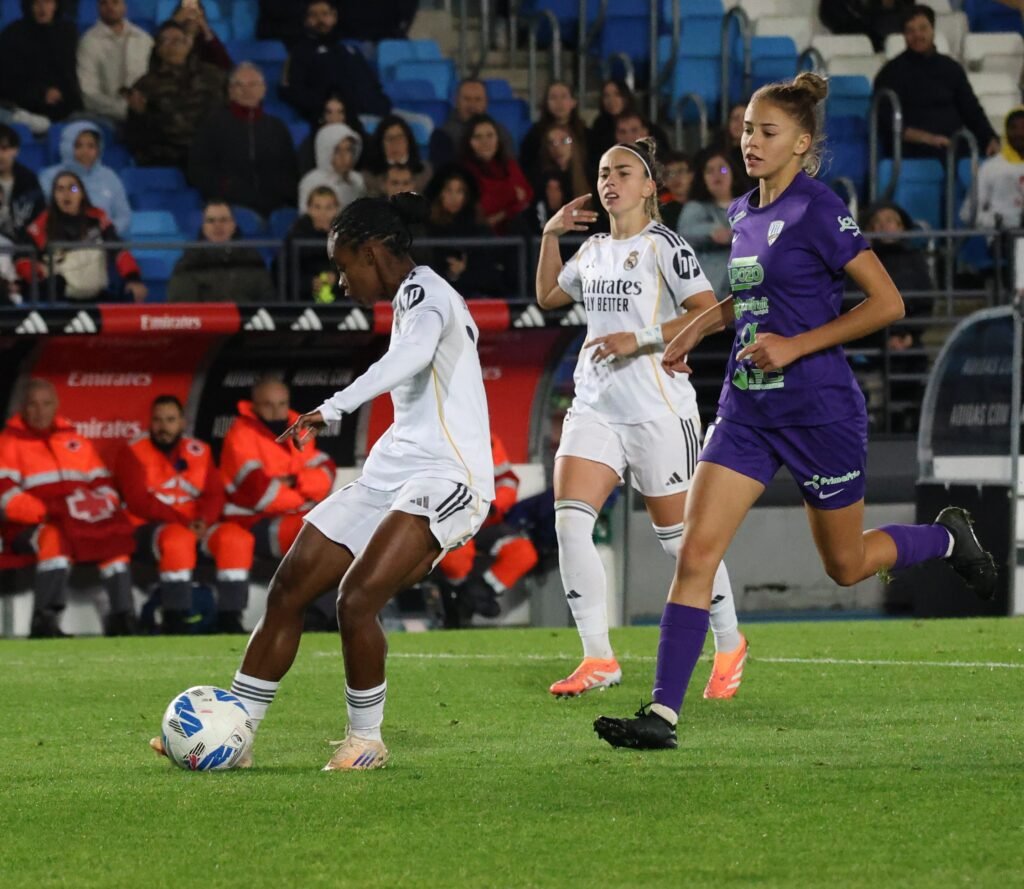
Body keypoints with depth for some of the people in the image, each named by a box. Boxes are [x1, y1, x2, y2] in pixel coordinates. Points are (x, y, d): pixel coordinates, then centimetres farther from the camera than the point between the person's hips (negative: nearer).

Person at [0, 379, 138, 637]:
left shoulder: (76, 440, 20)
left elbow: (102, 484, 17)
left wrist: (103, 503, -8)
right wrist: (48, 511, -22)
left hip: (82, 524, 5)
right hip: (28, 528, -5)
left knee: (114, 534, -22)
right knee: (56, 537, -36)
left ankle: (122, 616, -24)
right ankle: (44, 622, -40)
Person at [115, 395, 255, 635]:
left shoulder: (200, 451, 13)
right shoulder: (133, 453, -2)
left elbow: (215, 494, 6)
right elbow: (139, 501, -12)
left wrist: (203, 520, -17)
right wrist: (183, 522, -21)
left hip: (195, 525, 5)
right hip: (150, 527, -5)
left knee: (237, 537, -22)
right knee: (178, 539, -39)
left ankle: (229, 619, -20)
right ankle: (174, 622, -32)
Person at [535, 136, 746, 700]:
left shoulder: (663, 246, -7)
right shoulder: (593, 251, 14)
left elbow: (708, 312, -17)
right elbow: (549, 296, 32)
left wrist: (639, 341, -22)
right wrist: (550, 236, 19)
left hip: (658, 410, -6)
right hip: (595, 406, 6)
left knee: (679, 535, 1)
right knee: (569, 521, -11)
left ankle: (729, 643, 21)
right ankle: (597, 658, -6)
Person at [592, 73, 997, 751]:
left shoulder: (817, 209, -14)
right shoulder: (745, 213, 8)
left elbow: (887, 302, -15)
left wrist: (797, 345, -18)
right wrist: (697, 328, 14)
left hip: (819, 409, -6)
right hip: (747, 408, 6)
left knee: (847, 566, 11)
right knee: (696, 552, -8)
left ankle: (948, 537, 41)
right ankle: (663, 714, -10)